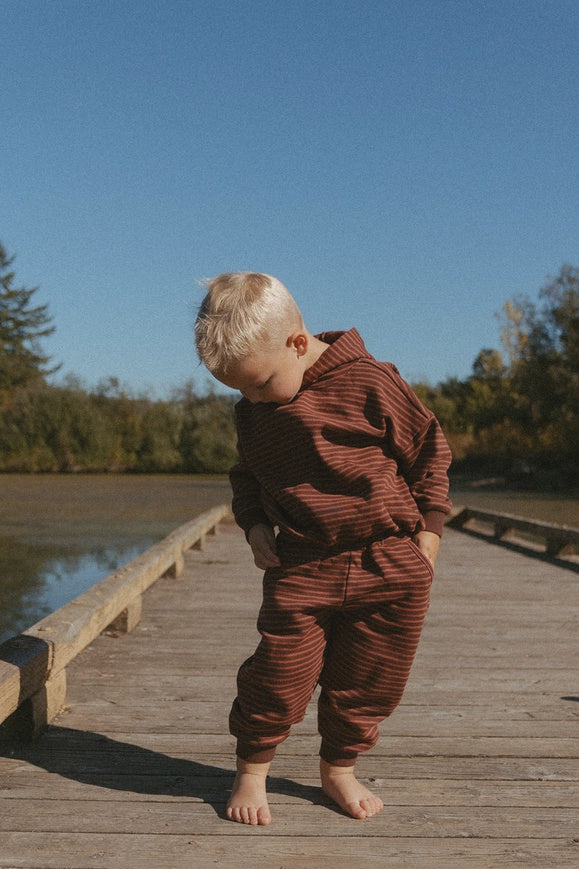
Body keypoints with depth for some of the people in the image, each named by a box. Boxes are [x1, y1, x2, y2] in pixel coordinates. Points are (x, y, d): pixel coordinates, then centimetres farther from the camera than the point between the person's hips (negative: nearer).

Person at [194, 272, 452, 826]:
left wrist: (427, 533, -2)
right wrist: (254, 525, 2)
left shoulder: (368, 381, -11)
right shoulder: (251, 410, 5)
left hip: (391, 566, -2)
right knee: (279, 672, -3)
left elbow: (429, 449, -2)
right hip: (300, 567, 2)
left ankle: (338, 770, 31)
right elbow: (246, 477, 20)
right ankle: (251, 770, 20)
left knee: (367, 678, 9)